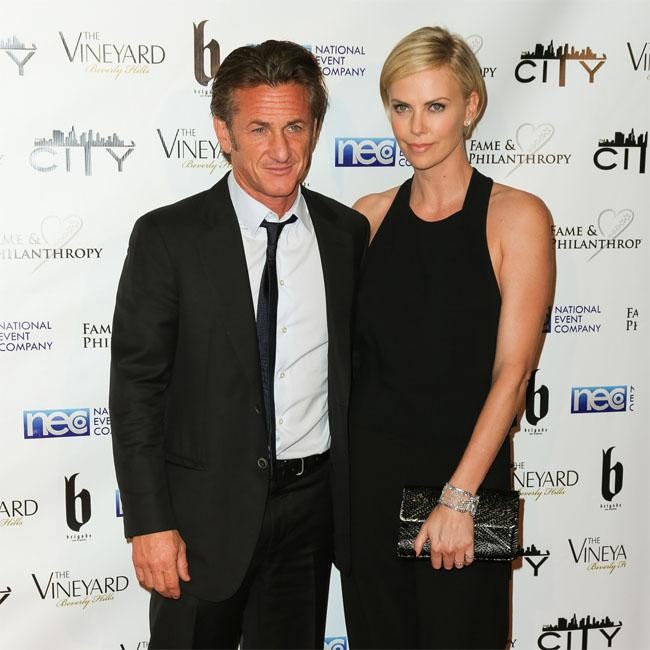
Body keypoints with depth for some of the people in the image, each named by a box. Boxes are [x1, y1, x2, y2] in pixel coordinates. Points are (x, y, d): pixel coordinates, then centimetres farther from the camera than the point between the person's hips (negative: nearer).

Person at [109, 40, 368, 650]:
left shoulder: (348, 233, 1)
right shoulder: (167, 237, -10)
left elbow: (353, 363, 8)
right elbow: (136, 387, -10)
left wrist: (358, 495, 8)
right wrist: (149, 524, -13)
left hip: (313, 504, 3)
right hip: (205, 508, -3)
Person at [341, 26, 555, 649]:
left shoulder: (516, 217, -9)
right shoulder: (368, 216, 3)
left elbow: (511, 372, -13)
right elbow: (344, 346, 9)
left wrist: (458, 497, -16)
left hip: (465, 474, -3)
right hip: (367, 470, 4)